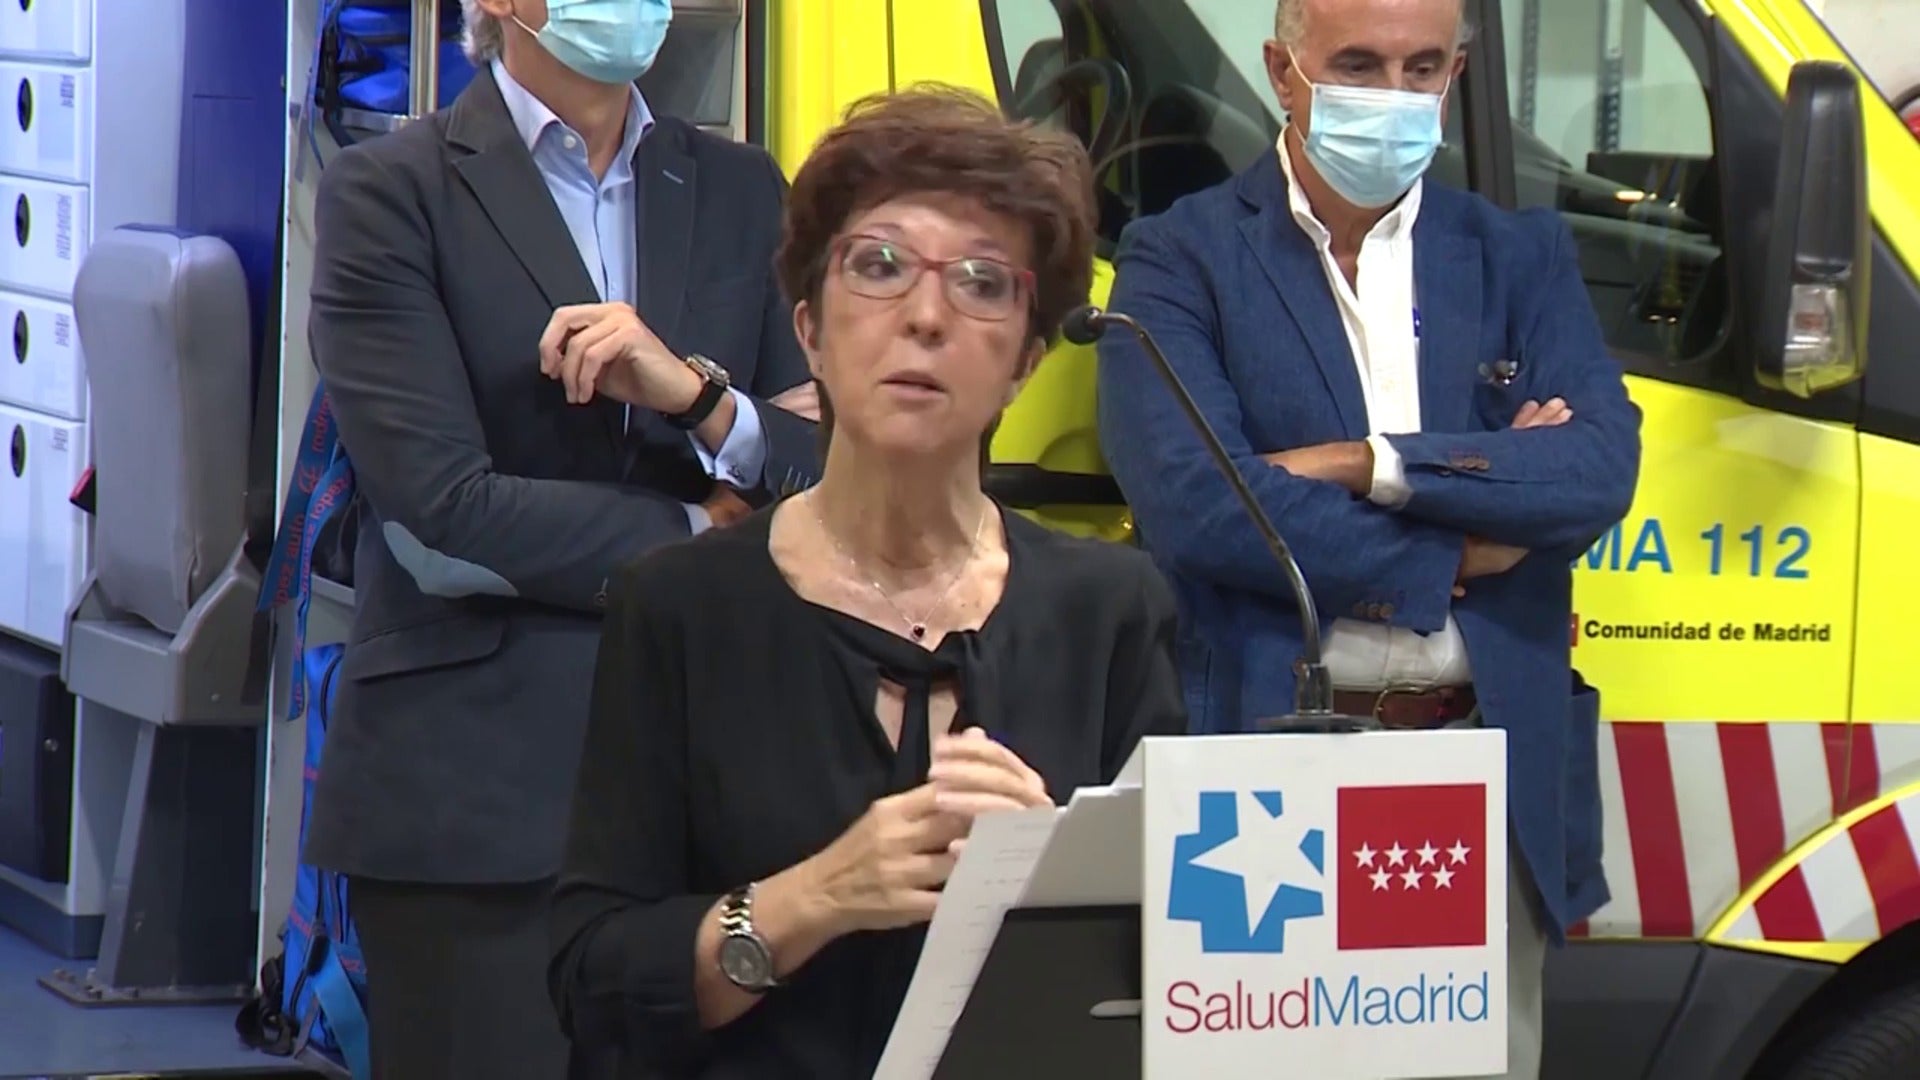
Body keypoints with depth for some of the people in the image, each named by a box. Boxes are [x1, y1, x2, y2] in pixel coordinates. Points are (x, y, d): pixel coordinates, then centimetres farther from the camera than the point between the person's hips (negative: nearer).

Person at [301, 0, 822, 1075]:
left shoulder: (741, 191, 14)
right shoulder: (388, 192, -1)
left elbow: (828, 476, 6)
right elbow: (440, 514, -11)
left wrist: (696, 392, -12)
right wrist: (695, 537, -3)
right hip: (476, 785, -4)